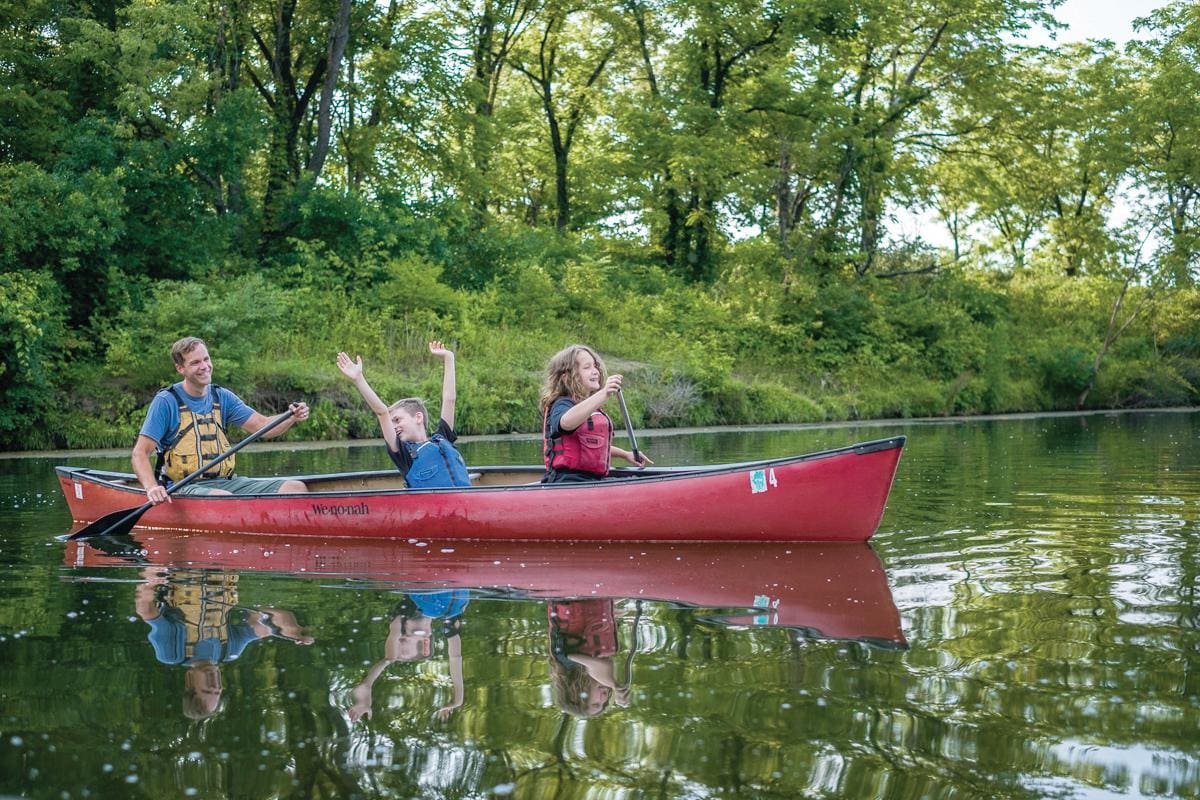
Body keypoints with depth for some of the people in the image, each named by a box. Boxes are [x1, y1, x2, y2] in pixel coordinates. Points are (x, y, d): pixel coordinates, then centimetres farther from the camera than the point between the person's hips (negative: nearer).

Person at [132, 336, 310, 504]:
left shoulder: (222, 397, 13)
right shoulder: (166, 401, -3)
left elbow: (262, 426, 5)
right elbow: (140, 453, -8)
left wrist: (292, 418, -16)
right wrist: (151, 488, -27)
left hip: (225, 482, 6)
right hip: (185, 487, -5)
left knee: (296, 488, -13)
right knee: (224, 498, -40)